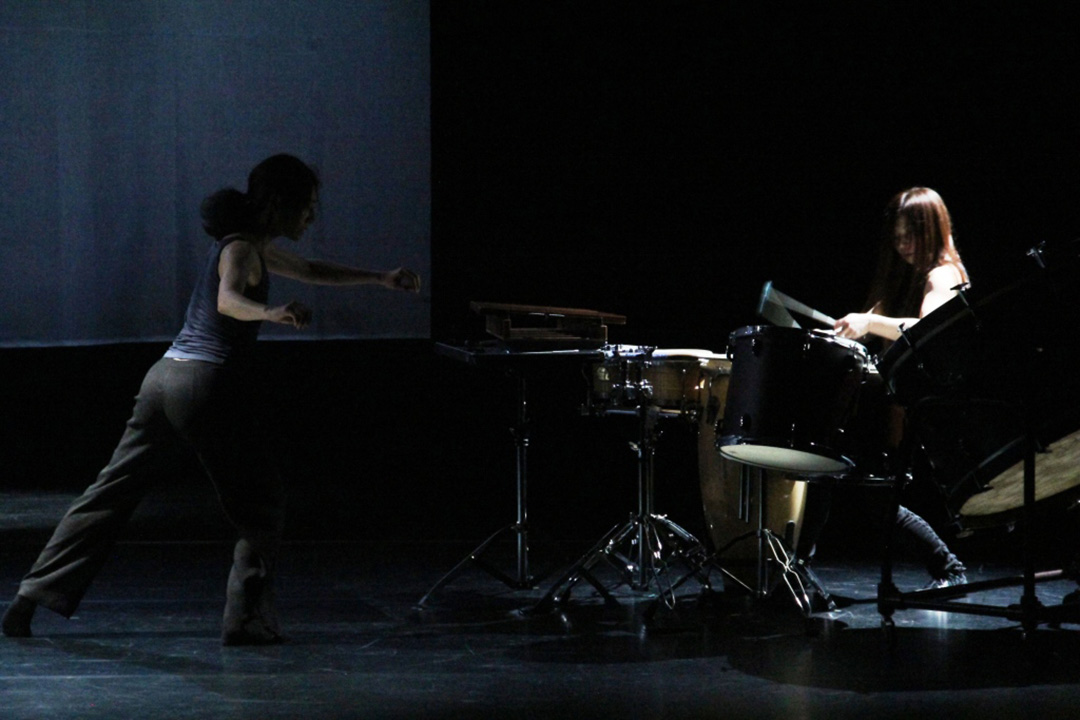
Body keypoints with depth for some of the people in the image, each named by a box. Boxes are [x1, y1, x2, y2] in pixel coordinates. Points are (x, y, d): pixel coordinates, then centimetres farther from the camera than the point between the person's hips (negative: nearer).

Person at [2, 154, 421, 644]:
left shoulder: (253, 247, 19)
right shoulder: (241, 250, -10)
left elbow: (310, 271, 35)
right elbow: (228, 299, -32)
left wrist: (380, 279, 35)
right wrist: (271, 313, -52)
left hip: (165, 376, 9)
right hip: (206, 384, -9)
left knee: (112, 492, 9)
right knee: (260, 503, 4)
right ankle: (246, 619, 1)